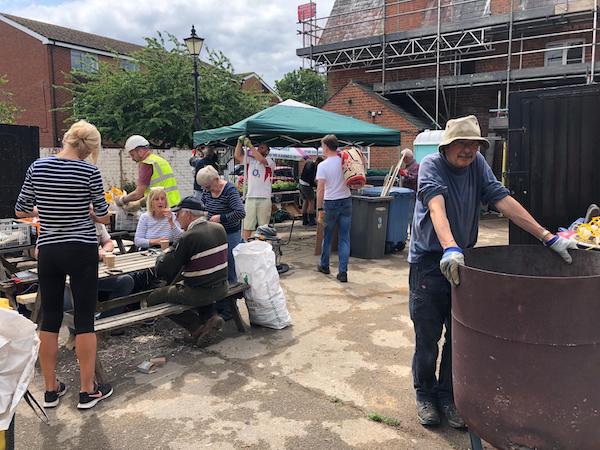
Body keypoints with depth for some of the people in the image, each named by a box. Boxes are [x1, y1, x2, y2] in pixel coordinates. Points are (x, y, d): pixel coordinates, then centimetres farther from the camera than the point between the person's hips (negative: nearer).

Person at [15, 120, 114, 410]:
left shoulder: (37, 168, -1)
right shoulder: (90, 172, -10)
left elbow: (21, 211, 6)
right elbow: (103, 217, -5)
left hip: (48, 251, 4)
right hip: (82, 251, -3)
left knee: (49, 319, 12)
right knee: (85, 320, 4)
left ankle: (50, 389, 23)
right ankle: (87, 390, 13)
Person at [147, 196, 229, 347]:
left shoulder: (188, 238, -20)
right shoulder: (219, 228, 1)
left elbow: (164, 272, -16)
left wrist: (163, 256, 5)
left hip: (199, 292, -7)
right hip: (222, 288, 7)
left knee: (153, 299, 10)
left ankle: (197, 327, 3)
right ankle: (211, 316, 15)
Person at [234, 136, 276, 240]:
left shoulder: (270, 162, 1)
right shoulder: (250, 160, 16)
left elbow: (261, 159, -18)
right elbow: (237, 155, 8)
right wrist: (240, 142, -4)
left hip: (264, 199, -3)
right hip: (250, 197, 3)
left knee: (264, 227, 5)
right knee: (247, 226, 3)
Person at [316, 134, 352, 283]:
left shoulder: (322, 165, -11)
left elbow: (320, 189, -15)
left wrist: (320, 209, -12)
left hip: (331, 203, -3)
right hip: (346, 201, 3)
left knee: (327, 236, 15)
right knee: (344, 238, 4)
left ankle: (324, 266, 30)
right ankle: (343, 272, 2)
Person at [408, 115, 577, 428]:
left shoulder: (477, 165, 2)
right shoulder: (431, 165, -13)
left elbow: (503, 201, -4)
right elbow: (436, 207, -30)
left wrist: (549, 237, -11)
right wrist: (450, 249, -47)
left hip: (462, 261, 5)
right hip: (428, 262, -4)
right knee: (427, 336, 6)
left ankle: (448, 394, 28)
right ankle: (425, 394, 27)